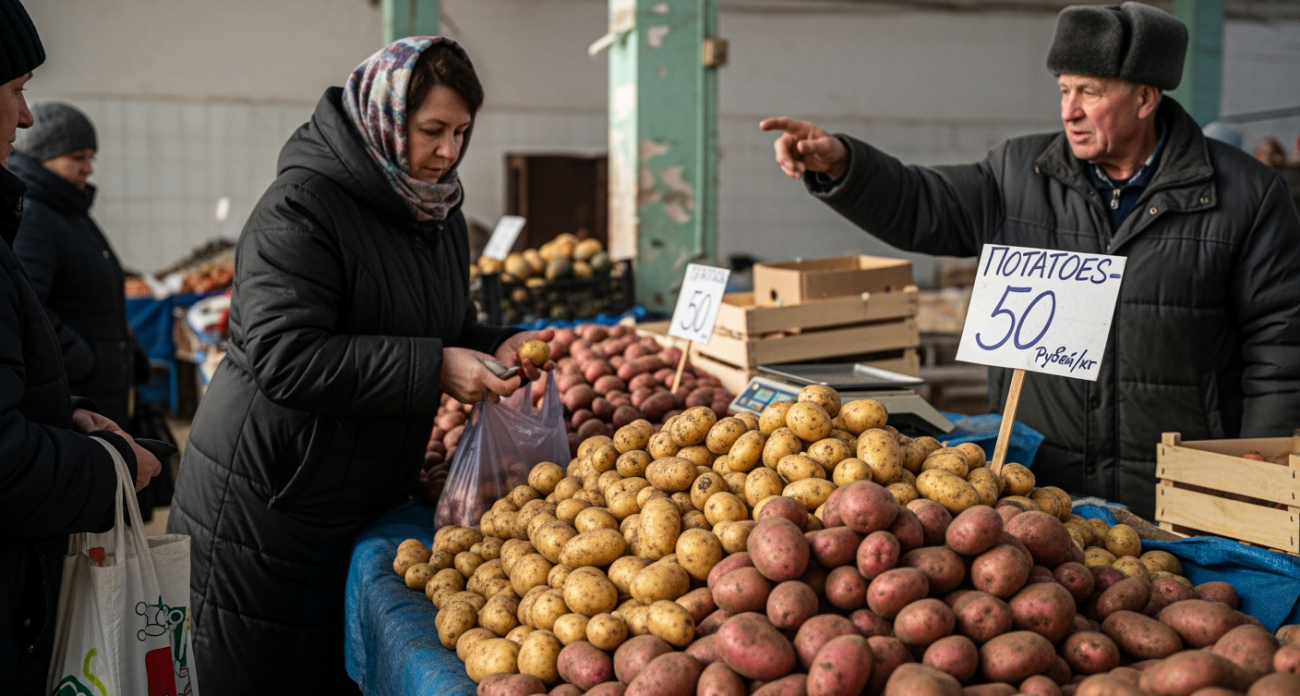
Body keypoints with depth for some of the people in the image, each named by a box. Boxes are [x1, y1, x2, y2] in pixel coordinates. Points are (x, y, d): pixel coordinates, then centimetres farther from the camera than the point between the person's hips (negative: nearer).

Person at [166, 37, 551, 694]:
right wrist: (432, 369, -27)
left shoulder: (440, 215, 10)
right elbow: (286, 357, -26)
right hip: (262, 508, -7)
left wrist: (499, 346, -2)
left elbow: (445, 332, 20)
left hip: (364, 507, 7)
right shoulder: (300, 207, -17)